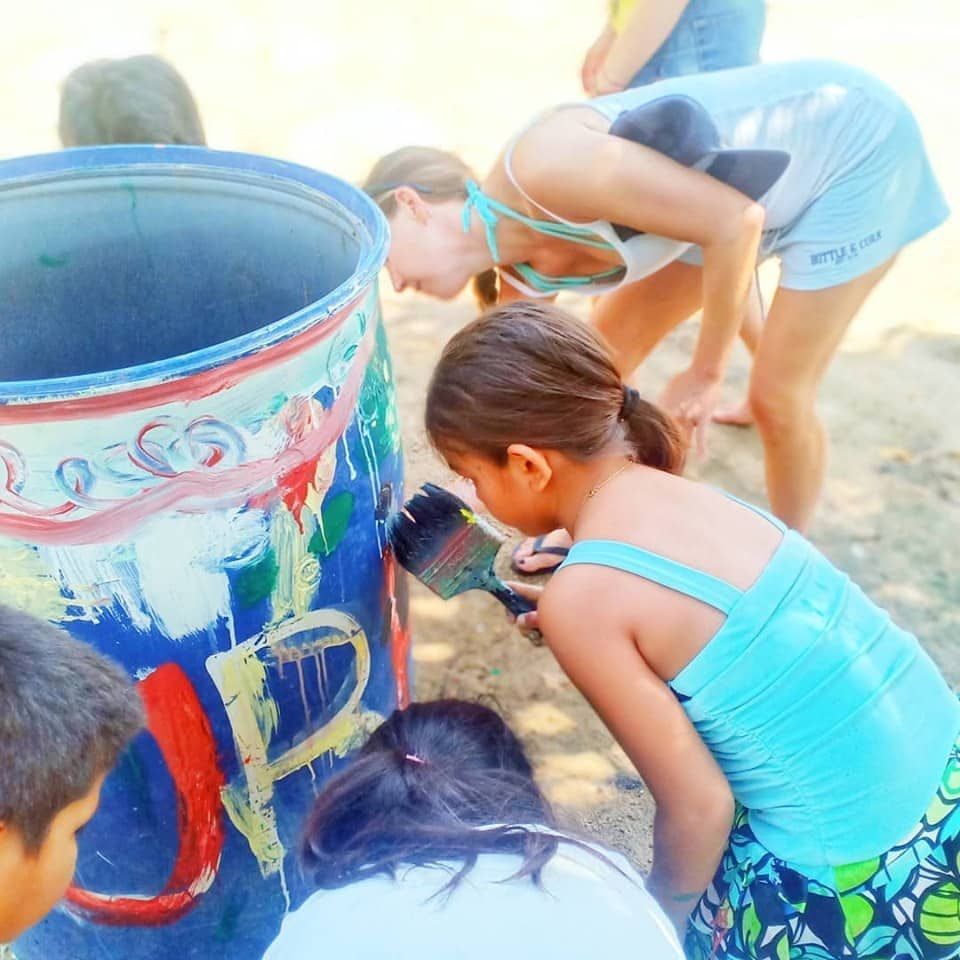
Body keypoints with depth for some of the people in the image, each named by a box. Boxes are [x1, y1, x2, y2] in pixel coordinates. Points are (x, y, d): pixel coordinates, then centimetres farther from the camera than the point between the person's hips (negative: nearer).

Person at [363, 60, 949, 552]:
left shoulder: (541, 165, -32)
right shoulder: (520, 271, -5)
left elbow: (734, 221, -29)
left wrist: (706, 373, -18)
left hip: (856, 141, -7)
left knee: (777, 398, -5)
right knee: (606, 348, 7)